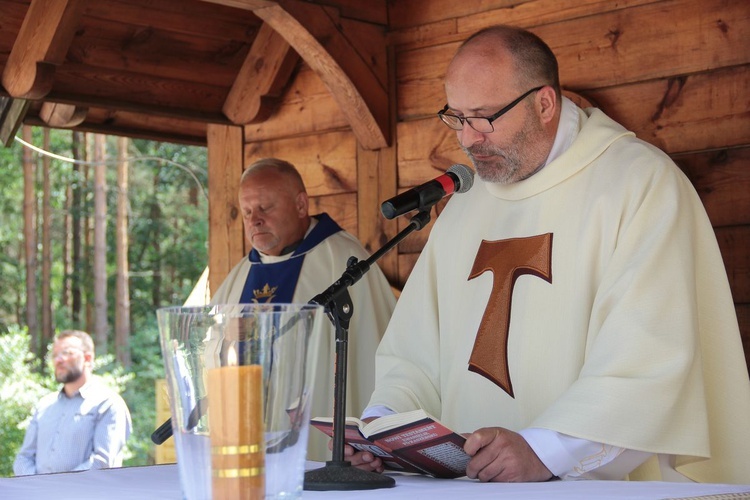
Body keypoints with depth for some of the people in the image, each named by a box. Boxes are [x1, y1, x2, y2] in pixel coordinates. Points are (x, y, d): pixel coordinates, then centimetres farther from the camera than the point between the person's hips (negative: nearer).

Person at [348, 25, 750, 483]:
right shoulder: (464, 208, 18)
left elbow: (651, 359, -15)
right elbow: (416, 354, 16)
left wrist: (543, 451, -25)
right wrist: (384, 421, -3)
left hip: (605, 484, -5)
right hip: (465, 482, 6)